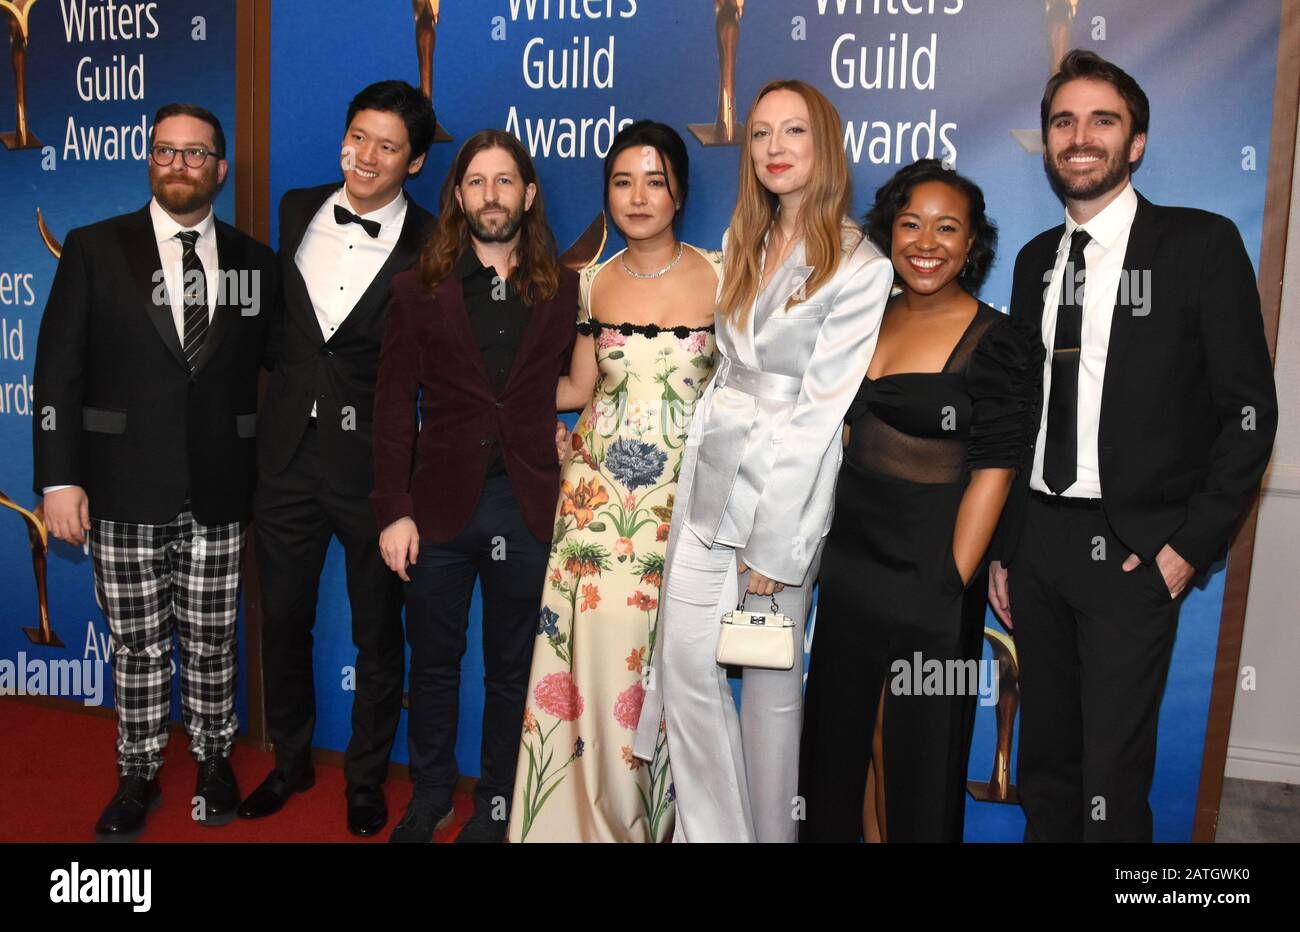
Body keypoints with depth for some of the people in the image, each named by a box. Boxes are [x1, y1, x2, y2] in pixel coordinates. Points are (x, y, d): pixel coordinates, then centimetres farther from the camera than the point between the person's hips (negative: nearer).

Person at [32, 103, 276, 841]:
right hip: (125, 491, -1)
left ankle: (214, 761, 31)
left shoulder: (254, 261, 6)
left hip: (218, 493, 1)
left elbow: (282, 358, 8)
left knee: (212, 642, 12)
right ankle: (139, 775, 29)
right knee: (136, 646, 11)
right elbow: (59, 371, -1)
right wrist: (59, 478, -7)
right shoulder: (95, 249, 2)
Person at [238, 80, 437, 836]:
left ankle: (367, 776, 34)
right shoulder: (297, 210, 4)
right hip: (289, 455, 5)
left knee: (378, 632, 12)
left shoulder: (432, 247, -11)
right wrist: (293, 382, 13)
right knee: (283, 620, 17)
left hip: (374, 464, -4)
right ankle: (291, 760, 41)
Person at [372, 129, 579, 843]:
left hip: (527, 508, 0)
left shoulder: (563, 290, 4)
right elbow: (394, 408, 0)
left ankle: (495, 805, 29)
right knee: (433, 662, 14)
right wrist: (394, 510, -5)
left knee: (511, 669, 12)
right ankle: (429, 795, 34)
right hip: (441, 505, 0)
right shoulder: (418, 290, 3)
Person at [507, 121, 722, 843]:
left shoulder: (719, 274, -2)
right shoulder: (591, 283, 6)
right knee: (597, 658, 2)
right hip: (599, 494, 2)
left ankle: (660, 817, 25)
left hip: (685, 495, -1)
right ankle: (595, 817, 23)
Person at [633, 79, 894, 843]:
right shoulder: (742, 245, 14)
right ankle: (714, 832, 15)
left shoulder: (860, 267, -7)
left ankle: (771, 831, 24)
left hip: (789, 486, -6)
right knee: (687, 662, 1)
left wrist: (772, 545, -13)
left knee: (773, 676, 5)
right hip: (712, 474, 6)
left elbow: (819, 411, -12)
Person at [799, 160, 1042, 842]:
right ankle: (859, 831, 41)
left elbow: (991, 473, -13)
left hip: (928, 574, -6)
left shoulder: (999, 345, -11)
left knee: (918, 740, 11)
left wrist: (951, 587, -17)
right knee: (843, 728, 19)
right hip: (849, 562, 6)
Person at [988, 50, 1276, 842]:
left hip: (1133, 547, -4)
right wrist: (1002, 547, 10)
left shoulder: (1201, 244, -3)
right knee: (1045, 757, 13)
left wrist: (1192, 545, -10)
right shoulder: (1036, 259, 11)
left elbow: (1249, 409, -5)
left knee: (1113, 775, -2)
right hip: (1037, 538, 5)